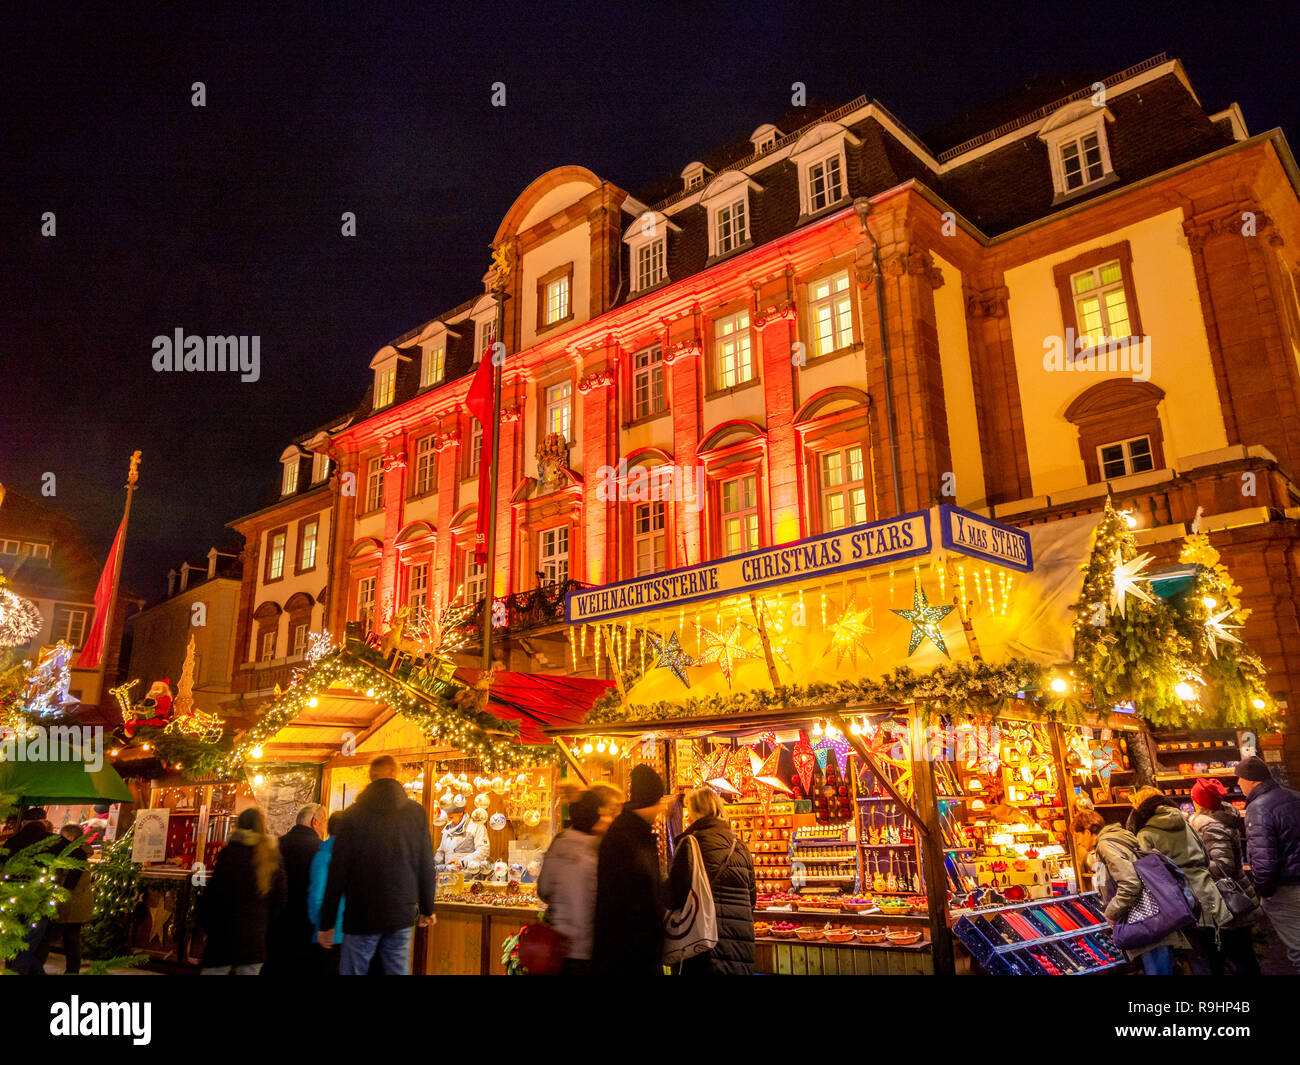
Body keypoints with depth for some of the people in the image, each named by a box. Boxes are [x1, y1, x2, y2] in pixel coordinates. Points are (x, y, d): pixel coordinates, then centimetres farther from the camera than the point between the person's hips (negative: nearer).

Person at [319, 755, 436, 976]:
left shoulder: (353, 814, -3)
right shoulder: (416, 812, 0)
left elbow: (337, 872, -3)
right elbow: (426, 866, 2)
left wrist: (326, 923, 4)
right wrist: (427, 909, 14)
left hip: (361, 916, -1)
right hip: (403, 916, 1)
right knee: (399, 971, 9)